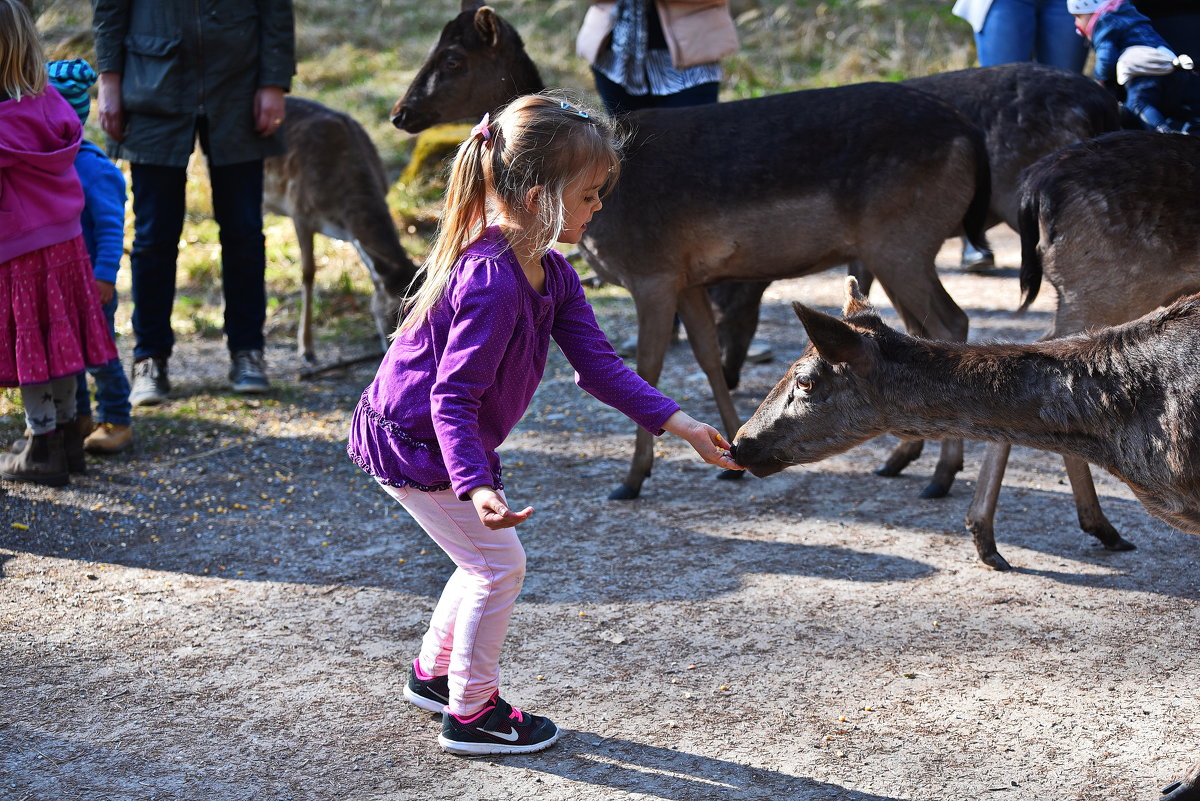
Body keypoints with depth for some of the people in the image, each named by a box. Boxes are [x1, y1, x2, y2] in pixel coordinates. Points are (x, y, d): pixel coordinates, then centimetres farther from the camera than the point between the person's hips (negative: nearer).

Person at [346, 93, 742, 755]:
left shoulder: (551, 274, -1)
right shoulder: (492, 282, -32)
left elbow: (598, 365, -2)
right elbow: (453, 397, -32)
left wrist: (682, 425, -9)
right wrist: (475, 487, -43)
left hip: (444, 437, 10)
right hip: (411, 444, -10)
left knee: (488, 561, 20)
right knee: (499, 564, -2)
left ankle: (433, 675, 39)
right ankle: (472, 714, 13)